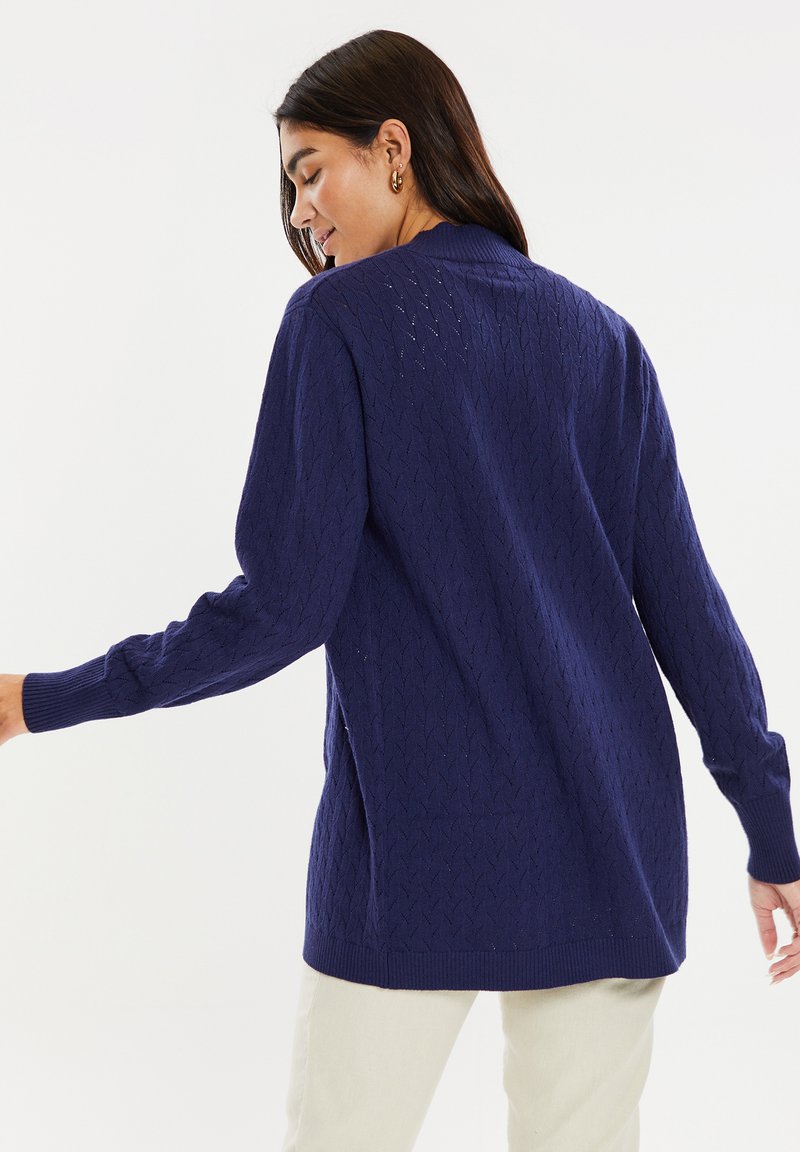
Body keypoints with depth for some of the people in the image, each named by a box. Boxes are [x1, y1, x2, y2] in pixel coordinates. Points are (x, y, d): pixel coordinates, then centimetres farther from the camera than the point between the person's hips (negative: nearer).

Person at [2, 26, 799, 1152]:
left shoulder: (337, 320, -4)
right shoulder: (602, 337, 9)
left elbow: (283, 605, -10)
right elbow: (686, 604, 6)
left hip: (420, 842, -4)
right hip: (613, 846, 5)